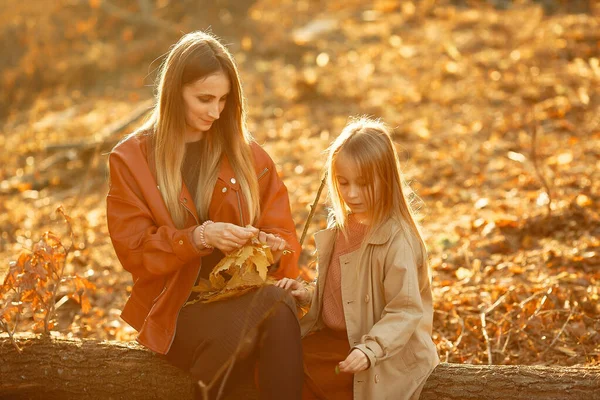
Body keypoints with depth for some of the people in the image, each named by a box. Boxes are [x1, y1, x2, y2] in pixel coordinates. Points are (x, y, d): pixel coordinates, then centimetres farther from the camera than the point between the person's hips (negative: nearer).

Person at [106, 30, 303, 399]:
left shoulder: (247, 154, 12)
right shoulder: (130, 160, 5)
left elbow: (283, 233, 12)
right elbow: (134, 251, -2)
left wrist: (273, 246, -12)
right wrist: (199, 237, -17)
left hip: (245, 295, 3)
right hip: (175, 310, -3)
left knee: (280, 305, -35)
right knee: (273, 307, -33)